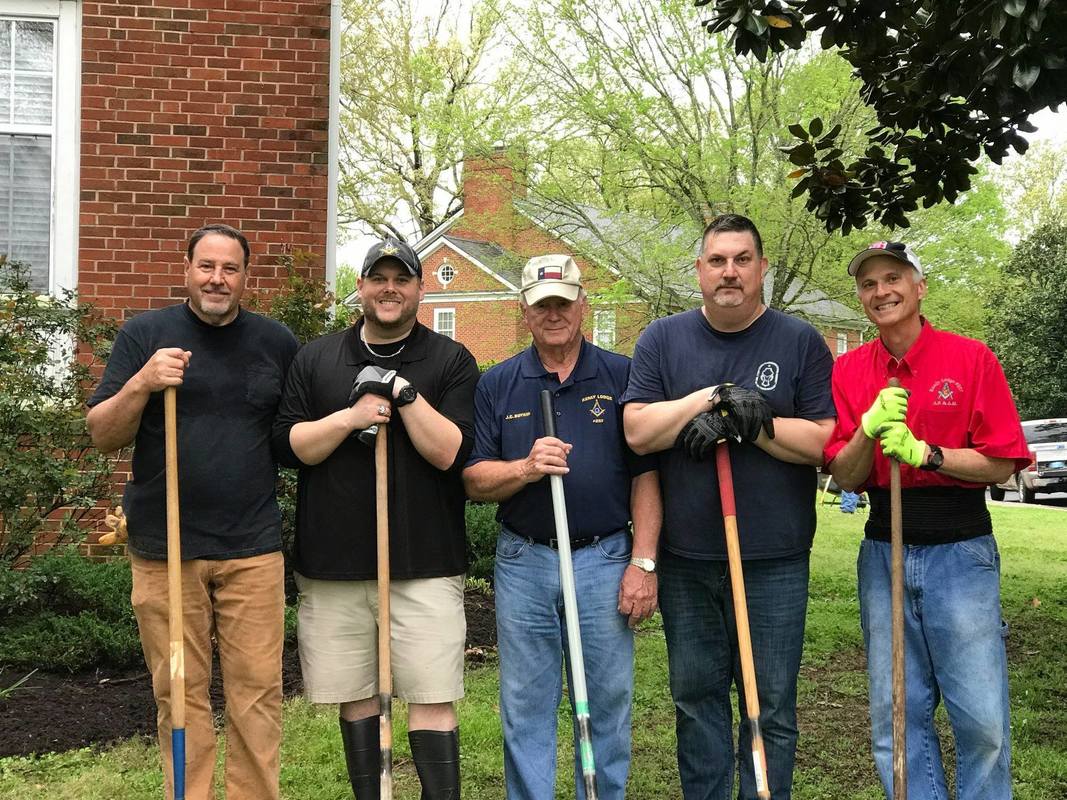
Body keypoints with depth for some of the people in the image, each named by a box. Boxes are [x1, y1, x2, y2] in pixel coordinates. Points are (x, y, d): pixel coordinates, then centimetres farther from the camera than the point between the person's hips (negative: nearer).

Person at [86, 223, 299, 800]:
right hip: (164, 547, -1)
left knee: (257, 691, 2)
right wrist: (142, 384, -17)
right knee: (180, 693, 4)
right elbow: (102, 436, 0)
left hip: (253, 548, 1)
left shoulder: (276, 342, 9)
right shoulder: (144, 334, 3)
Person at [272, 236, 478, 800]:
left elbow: (451, 452, -6)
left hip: (425, 563, -2)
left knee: (432, 701, -4)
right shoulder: (314, 360, 11)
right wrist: (350, 416, -11)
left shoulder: (451, 362, 4)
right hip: (333, 562, 2)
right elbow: (288, 444, 3)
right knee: (356, 698, 11)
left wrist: (404, 392, -14)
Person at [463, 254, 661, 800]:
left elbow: (645, 474, 0)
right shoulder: (497, 385, 6)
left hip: (604, 560, -1)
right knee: (525, 711, 9)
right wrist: (526, 468, -18)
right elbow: (474, 481, 2)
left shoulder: (620, 376, 2)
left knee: (606, 708, 8)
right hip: (523, 564, 1)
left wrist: (643, 562, -7)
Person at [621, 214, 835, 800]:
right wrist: (713, 396, -12)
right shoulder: (662, 340, 6)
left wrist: (752, 423, -16)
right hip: (685, 559, 2)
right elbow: (638, 432, -5)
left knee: (771, 706, 5)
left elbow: (826, 442, -6)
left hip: (774, 560, -2)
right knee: (696, 699, 12)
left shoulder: (801, 343, 2)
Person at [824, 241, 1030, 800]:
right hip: (883, 554, 3)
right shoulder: (849, 371, 6)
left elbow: (1001, 464, -5)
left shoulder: (971, 358, -2)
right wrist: (868, 428, -16)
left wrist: (925, 453, -18)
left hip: (961, 550, -3)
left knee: (981, 718, -3)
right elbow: (845, 478, 3)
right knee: (895, 715, 8)